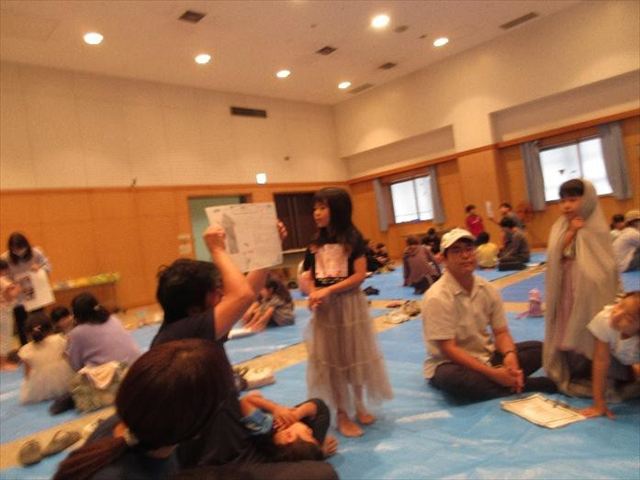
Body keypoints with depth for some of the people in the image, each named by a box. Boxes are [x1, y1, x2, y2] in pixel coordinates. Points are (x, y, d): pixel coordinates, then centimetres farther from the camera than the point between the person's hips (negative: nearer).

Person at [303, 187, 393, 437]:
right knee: (331, 360, 9)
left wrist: (328, 291, -20)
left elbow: (360, 275, -14)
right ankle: (342, 414, 22)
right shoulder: (315, 243, 4)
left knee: (355, 356, 11)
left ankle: (359, 406, 32)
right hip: (324, 309, 3)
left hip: (349, 305, -3)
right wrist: (313, 294, -12)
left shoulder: (352, 238, -8)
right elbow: (310, 277, 9)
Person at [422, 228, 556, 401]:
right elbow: (448, 349, -22)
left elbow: (501, 332, 2)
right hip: (451, 364, -6)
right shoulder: (437, 297, -21)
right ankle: (517, 383, -20)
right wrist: (493, 373, -27)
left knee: (538, 349, -5)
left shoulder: (488, 289, -2)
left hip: (487, 357, 6)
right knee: (452, 379, -39)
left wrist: (509, 356, -21)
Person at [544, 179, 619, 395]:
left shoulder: (596, 228, -6)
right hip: (566, 290, 4)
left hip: (589, 290, -4)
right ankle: (572, 377, 23)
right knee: (567, 334, 7)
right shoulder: (559, 229, 7)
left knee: (589, 333, 1)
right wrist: (571, 232, -13)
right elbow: (555, 257, -7)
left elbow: (603, 264, -8)